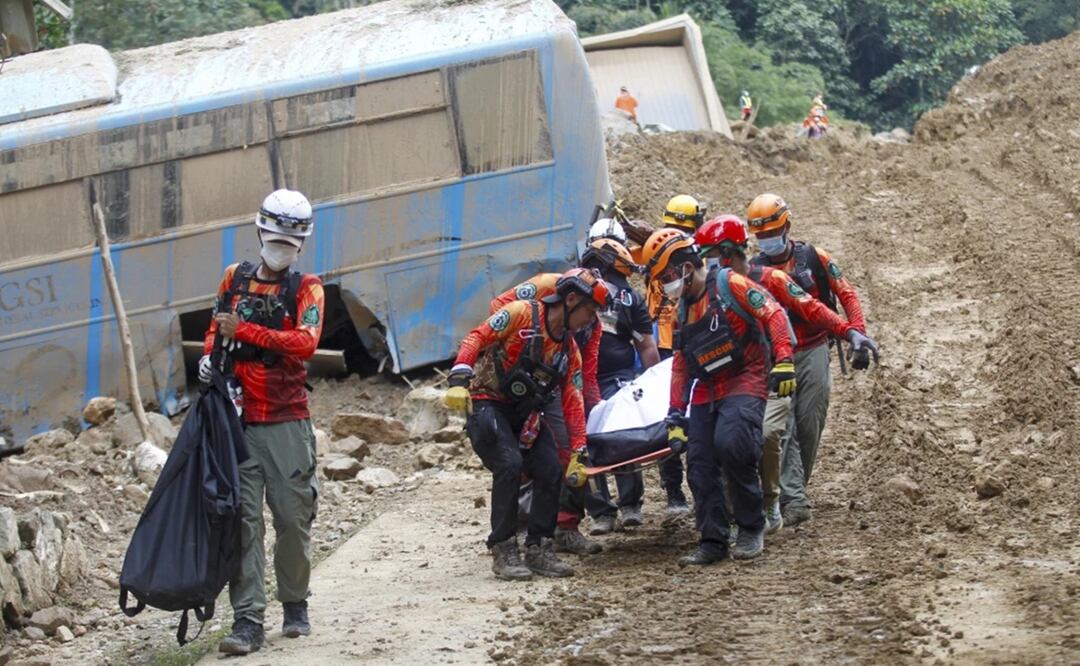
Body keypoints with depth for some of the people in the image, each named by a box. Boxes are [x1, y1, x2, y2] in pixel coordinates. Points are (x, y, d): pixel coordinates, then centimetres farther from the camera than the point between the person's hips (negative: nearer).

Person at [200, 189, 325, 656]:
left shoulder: (305, 288, 2)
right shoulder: (235, 278, 12)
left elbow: (305, 343, -15)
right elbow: (215, 329, 26)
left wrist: (244, 330, -20)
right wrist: (208, 357, 4)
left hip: (287, 422, -2)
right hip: (238, 418, 2)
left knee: (294, 517, 1)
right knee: (243, 519, -5)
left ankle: (295, 605, 21)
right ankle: (247, 620, -7)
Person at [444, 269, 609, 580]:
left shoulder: (569, 350, 7)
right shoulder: (522, 314, -12)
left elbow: (573, 403, 8)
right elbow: (476, 338, -17)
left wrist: (578, 455, 4)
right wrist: (458, 381, -31)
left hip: (525, 414, 7)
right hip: (487, 404, -7)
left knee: (551, 472, -7)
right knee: (509, 466, -24)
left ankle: (538, 549, 5)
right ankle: (503, 551, -16)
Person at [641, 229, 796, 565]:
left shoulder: (729, 284, -6)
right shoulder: (683, 309, 18)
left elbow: (773, 314, -13)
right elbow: (680, 367, 21)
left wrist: (784, 362, -23)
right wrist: (675, 418, 15)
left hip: (745, 382, -8)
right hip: (706, 392, 8)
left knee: (730, 444, -28)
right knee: (700, 467, 0)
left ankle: (751, 528, -13)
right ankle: (713, 542, 7)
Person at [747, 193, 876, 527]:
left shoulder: (813, 258, 2)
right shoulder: (753, 270, 6)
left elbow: (846, 295, 3)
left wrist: (858, 334, -9)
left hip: (813, 352, 0)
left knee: (809, 425, 3)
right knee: (782, 428, -12)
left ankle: (794, 488, 19)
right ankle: (794, 500, -18)